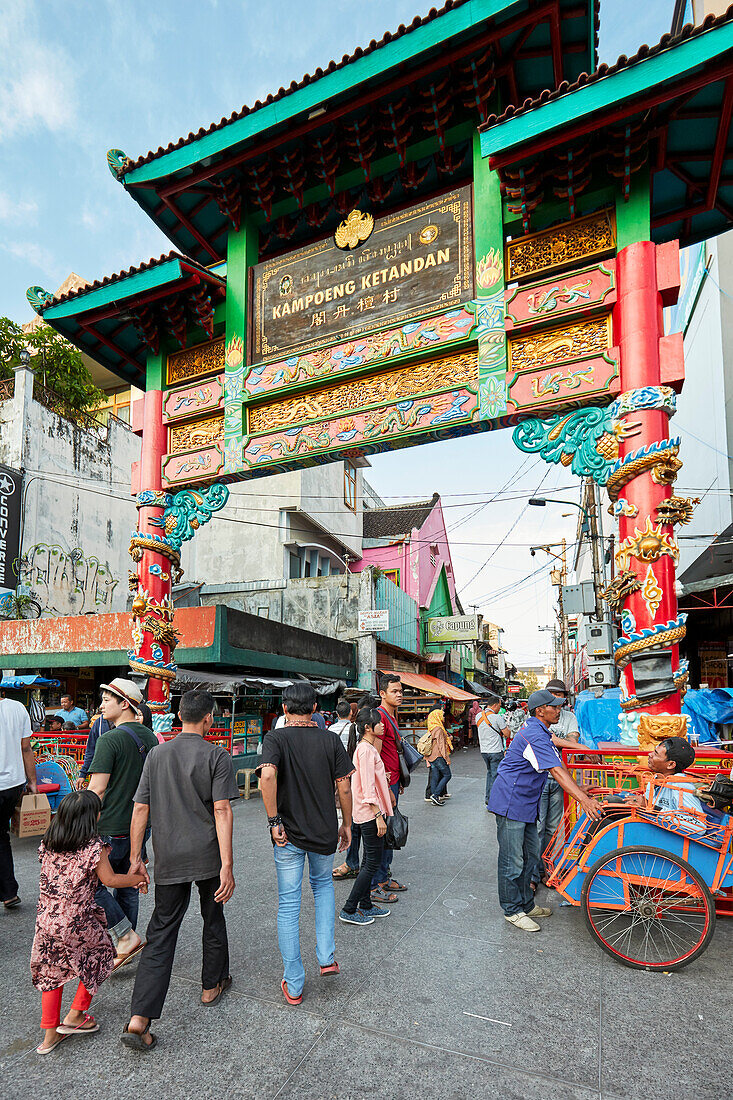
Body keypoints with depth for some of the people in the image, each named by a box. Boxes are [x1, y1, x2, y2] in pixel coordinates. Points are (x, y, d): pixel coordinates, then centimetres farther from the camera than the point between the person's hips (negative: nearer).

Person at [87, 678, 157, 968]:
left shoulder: (110, 740, -17)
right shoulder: (149, 737, 6)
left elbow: (97, 789, -18)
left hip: (110, 828, -8)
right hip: (138, 825, 8)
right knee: (127, 886, 17)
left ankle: (126, 937, 4)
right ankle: (124, 944, 26)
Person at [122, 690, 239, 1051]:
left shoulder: (157, 755, 1)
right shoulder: (216, 756, -11)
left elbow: (141, 809, 1)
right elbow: (222, 811, -16)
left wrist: (136, 857, 9)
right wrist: (227, 866, -15)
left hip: (169, 859, 2)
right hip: (207, 856, -2)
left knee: (161, 932, 7)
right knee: (213, 919, 20)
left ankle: (139, 1019, 0)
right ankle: (212, 985, 37)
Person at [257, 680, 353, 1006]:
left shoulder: (276, 738, -10)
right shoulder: (331, 739, -4)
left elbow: (268, 775, -28)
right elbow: (344, 787, -4)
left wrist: (274, 821, -18)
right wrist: (346, 824, 10)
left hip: (289, 835, -2)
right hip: (325, 832, 2)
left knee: (288, 905, 11)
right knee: (323, 884, 28)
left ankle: (293, 985, 19)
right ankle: (327, 956, 21)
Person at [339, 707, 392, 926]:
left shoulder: (368, 747, 12)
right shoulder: (366, 750, -20)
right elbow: (368, 787, -22)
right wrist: (379, 815, -22)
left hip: (367, 813, 10)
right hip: (370, 812, -10)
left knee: (370, 860, 16)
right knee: (373, 861, -4)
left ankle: (365, 905, 26)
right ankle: (349, 910, 3)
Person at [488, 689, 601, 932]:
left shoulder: (541, 733, 10)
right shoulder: (534, 736, -24)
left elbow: (559, 766, 18)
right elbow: (557, 772, -31)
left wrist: (582, 791, 15)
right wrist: (584, 800, -36)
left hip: (525, 802, 11)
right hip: (510, 803, -11)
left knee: (530, 855, 18)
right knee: (512, 861, 1)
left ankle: (526, 904, 30)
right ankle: (512, 910, 14)